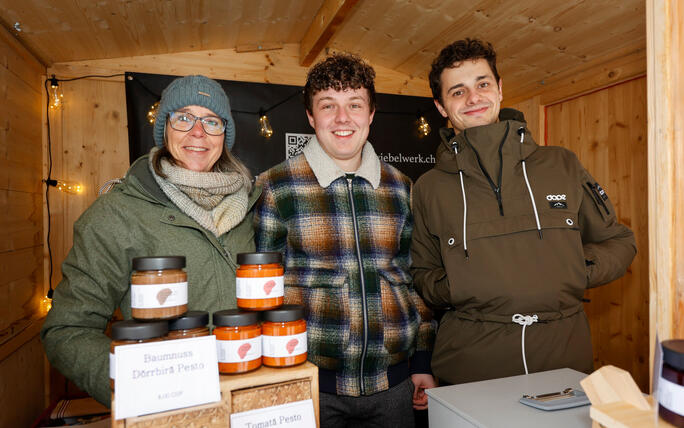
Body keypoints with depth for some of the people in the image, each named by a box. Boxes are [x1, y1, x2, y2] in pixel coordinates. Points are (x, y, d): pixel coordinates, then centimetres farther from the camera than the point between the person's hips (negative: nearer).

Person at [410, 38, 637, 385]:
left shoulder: (562, 166, 6)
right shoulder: (429, 188, 4)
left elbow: (619, 242, 15)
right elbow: (421, 275, 10)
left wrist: (571, 270, -3)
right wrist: (453, 286, -10)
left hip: (564, 358, 2)